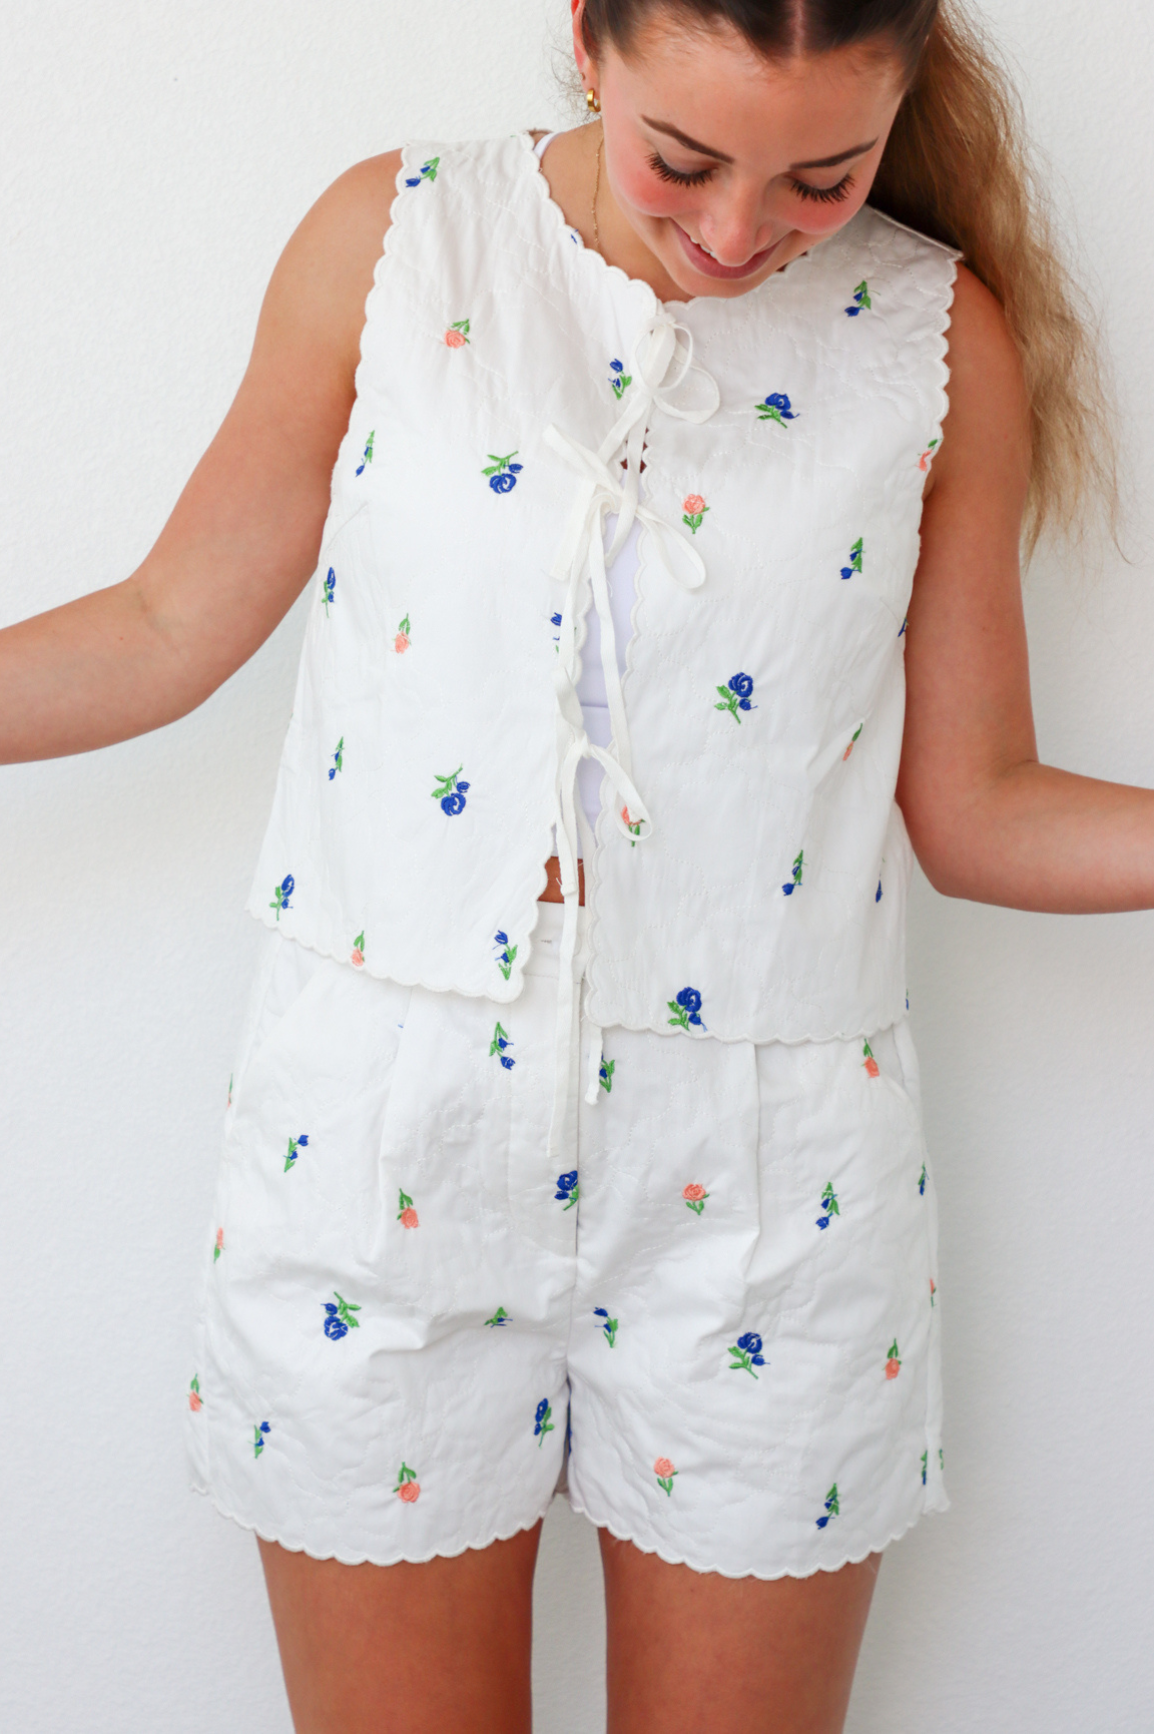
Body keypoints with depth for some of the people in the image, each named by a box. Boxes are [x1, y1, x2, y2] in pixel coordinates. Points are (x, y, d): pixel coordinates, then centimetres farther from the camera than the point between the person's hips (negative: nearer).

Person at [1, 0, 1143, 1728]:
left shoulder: (943, 335, -1)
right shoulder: (391, 237, -2)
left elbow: (974, 808, 3)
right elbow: (171, 628, 4)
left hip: (755, 1182, 1)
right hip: (388, 1130, 0)